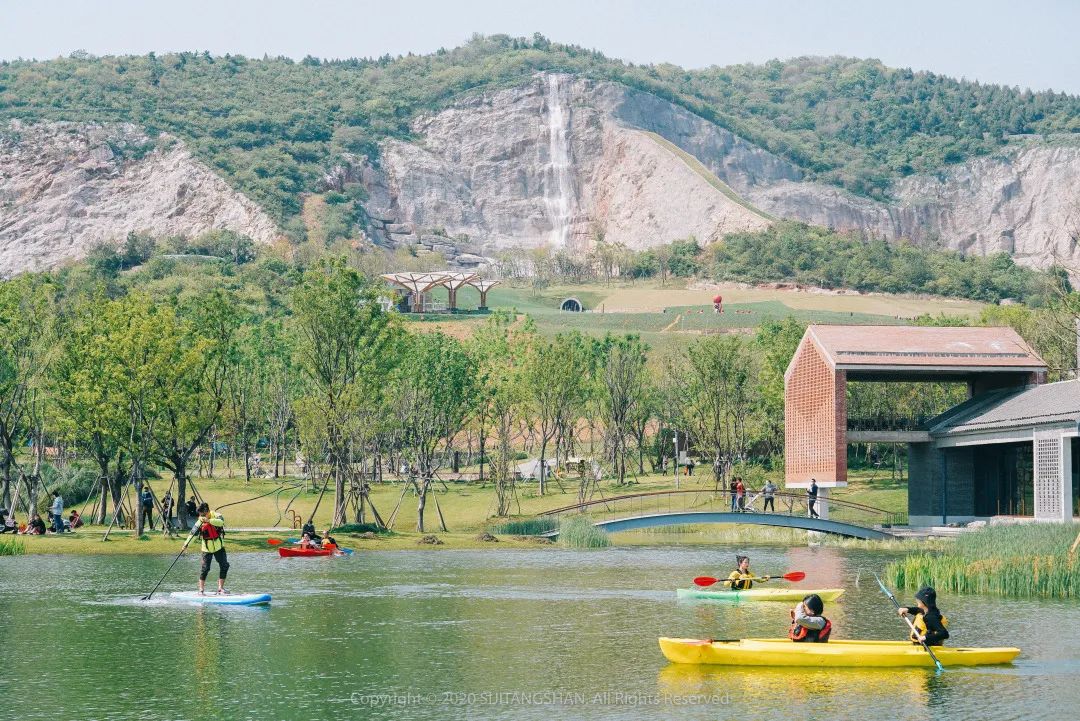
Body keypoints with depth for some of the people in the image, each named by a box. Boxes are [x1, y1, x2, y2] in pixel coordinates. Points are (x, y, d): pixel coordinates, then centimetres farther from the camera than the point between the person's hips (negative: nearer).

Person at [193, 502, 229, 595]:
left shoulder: (216, 516, -10)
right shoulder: (200, 522, -7)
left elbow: (221, 522, -31)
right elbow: (193, 533, -10)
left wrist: (209, 521, -45)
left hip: (219, 546, 1)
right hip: (207, 548, -1)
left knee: (224, 566, -3)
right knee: (205, 568, -5)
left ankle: (220, 588, 7)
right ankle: (201, 590, 2)